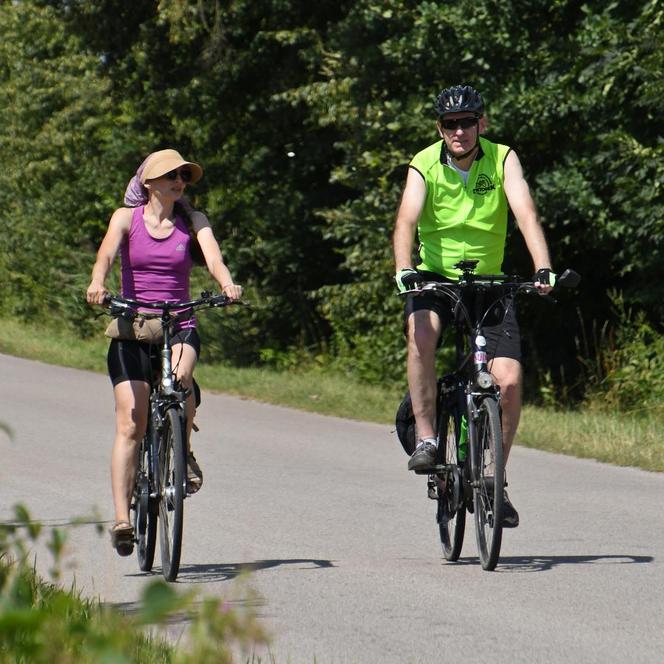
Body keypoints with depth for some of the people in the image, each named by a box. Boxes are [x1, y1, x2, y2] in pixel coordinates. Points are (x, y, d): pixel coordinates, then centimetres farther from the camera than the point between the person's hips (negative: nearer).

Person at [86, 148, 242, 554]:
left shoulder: (193, 222, 7)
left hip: (178, 326, 1)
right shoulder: (127, 218, 3)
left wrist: (227, 284, -33)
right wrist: (97, 284, -36)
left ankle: (185, 453, -5)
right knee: (131, 425, -10)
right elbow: (108, 252, -14)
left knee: (181, 378, -32)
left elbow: (213, 256, -10)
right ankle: (122, 517, -11)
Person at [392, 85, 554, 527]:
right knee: (421, 329, -35)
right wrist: (404, 269, -44)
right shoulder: (425, 166, -10)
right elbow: (407, 220, -25)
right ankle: (426, 438, -26)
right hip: (434, 279, -1)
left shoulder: (503, 160, -9)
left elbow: (526, 213, -22)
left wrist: (543, 269, -38)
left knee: (509, 381, -13)